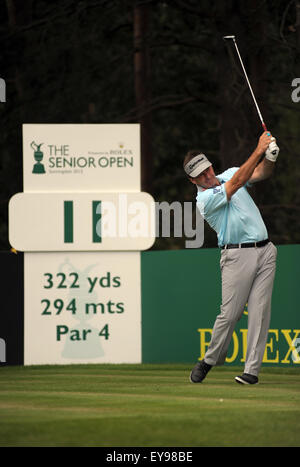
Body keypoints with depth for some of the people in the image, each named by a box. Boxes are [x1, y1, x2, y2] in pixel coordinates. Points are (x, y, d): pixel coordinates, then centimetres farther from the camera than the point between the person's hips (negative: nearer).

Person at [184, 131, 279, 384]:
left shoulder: (228, 173, 14)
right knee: (230, 313, -7)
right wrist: (258, 150, -22)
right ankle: (211, 359, 15)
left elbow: (261, 173, 4)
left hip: (265, 251, 5)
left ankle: (252, 369, -4)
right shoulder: (204, 200, -8)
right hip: (238, 256, -5)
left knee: (260, 311, -4)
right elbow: (237, 183, -19)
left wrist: (270, 156, -19)